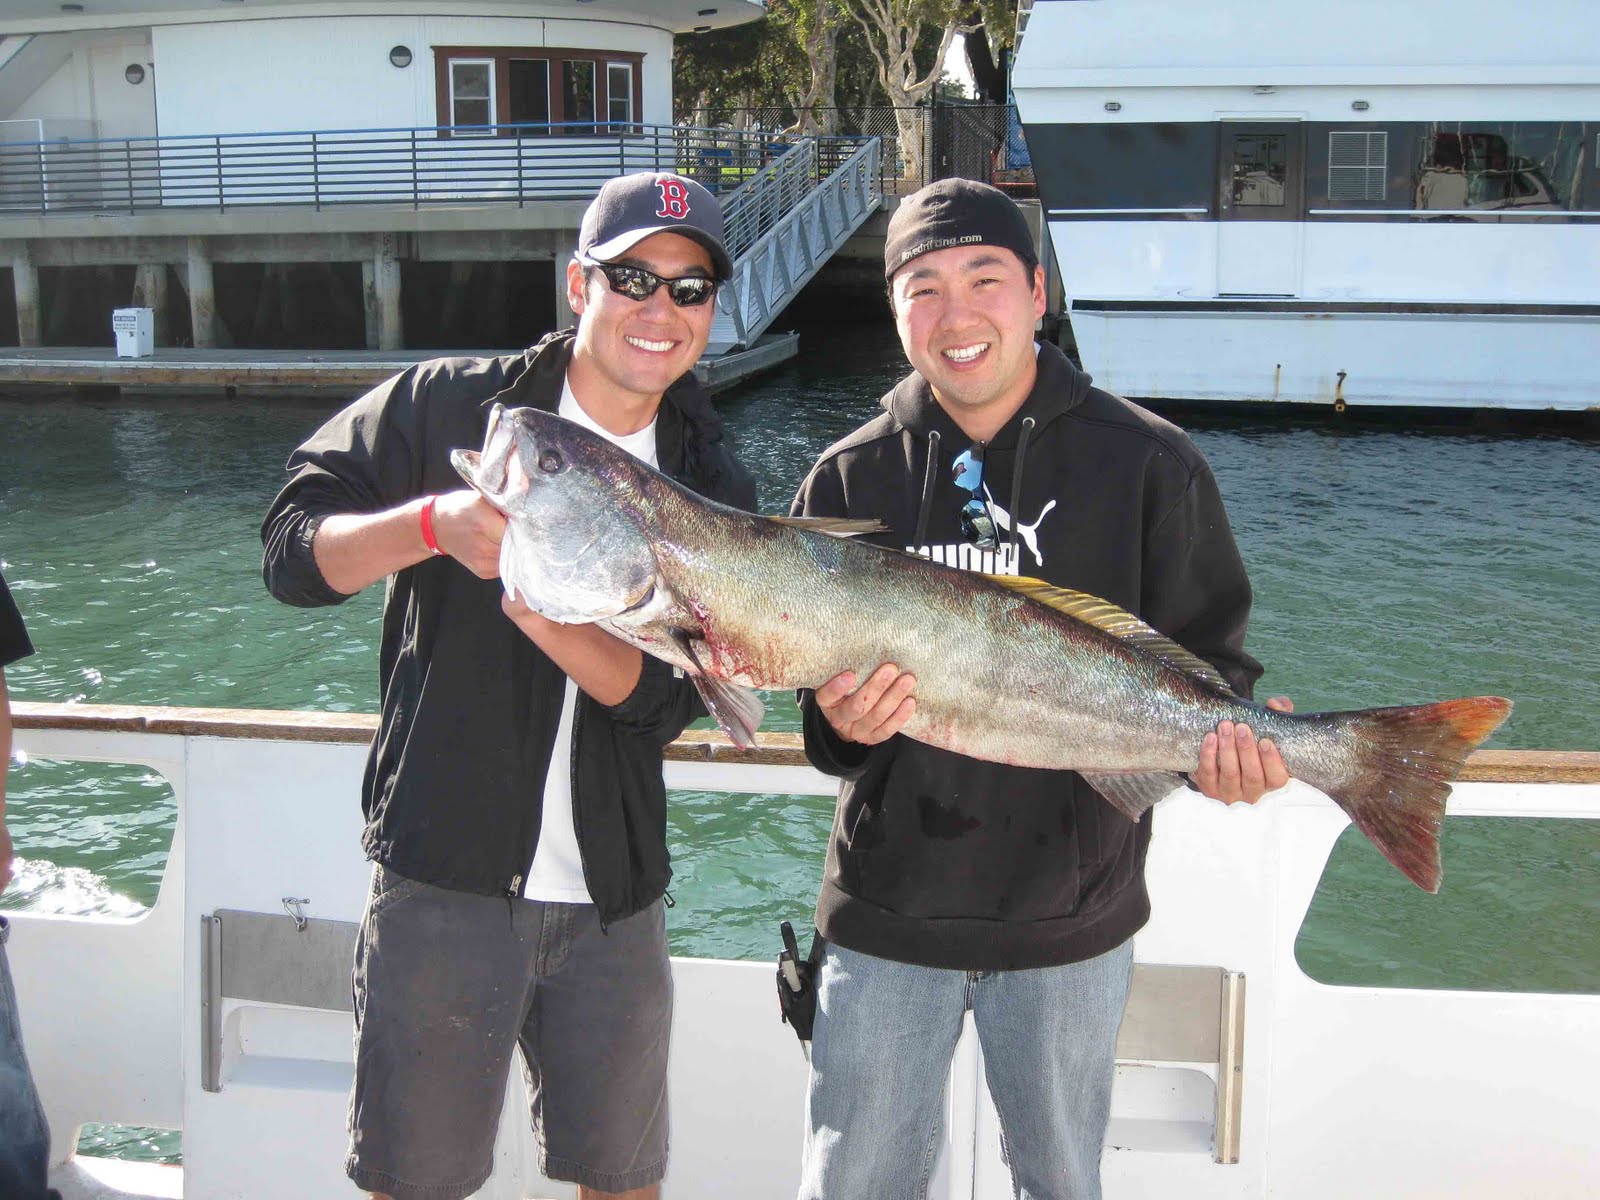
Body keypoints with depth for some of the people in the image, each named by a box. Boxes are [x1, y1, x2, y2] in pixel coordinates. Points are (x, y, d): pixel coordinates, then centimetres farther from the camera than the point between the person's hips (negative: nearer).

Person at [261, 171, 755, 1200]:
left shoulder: (715, 492, 5)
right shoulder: (444, 407, -1)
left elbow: (664, 697, -6)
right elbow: (292, 553, -6)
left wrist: (533, 600, -24)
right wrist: (436, 523, -24)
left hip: (614, 898, 3)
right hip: (443, 880, -3)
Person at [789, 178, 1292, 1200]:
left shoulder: (1148, 463, -5)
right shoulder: (851, 476, 0)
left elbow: (1208, 654, -1)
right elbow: (807, 672, 2)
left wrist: (1225, 733, -23)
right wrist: (839, 719, -20)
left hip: (1072, 914, -1)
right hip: (890, 909, 1)